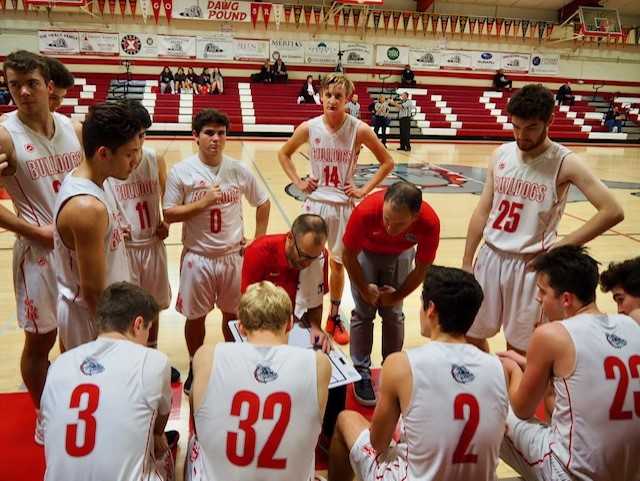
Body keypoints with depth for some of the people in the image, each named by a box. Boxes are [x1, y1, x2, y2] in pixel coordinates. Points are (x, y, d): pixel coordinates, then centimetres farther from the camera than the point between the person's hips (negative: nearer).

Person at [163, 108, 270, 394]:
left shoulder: (239, 170, -3)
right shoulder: (181, 172, -9)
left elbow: (263, 203, 9)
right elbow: (169, 214, -9)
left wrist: (258, 241, 3)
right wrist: (203, 202, -19)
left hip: (234, 255, 2)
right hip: (197, 257, -1)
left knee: (233, 314, 15)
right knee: (195, 317, 12)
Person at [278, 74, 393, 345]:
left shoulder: (359, 130, -11)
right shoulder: (309, 128, -6)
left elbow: (387, 162, -1)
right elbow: (284, 154, 11)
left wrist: (364, 190, -6)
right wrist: (298, 183, 0)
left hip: (344, 204, -1)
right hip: (315, 202, 1)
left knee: (338, 262, 12)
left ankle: (334, 317, 29)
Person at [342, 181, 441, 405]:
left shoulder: (429, 223, -36)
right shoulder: (366, 211, -41)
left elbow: (422, 268, -16)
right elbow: (348, 255, -21)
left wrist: (397, 295, -5)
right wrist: (364, 289, -10)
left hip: (400, 254, 1)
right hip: (365, 251, -1)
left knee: (393, 314, 3)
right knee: (363, 313, -4)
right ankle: (361, 373, 9)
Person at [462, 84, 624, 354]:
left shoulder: (564, 163, -11)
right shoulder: (501, 155, 1)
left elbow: (613, 212, -14)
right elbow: (483, 212, 7)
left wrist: (561, 245, -15)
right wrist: (466, 263, 7)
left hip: (530, 264, -4)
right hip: (490, 257, 4)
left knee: (518, 349, 7)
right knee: (472, 334, 15)